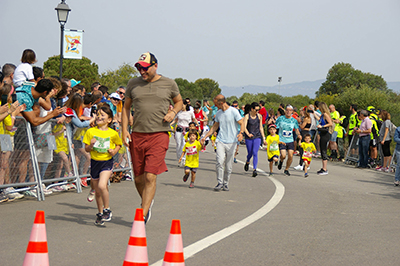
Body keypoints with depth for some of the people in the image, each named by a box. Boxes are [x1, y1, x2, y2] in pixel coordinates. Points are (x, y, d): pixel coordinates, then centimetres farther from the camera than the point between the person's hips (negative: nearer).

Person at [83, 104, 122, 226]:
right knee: (97, 190, 12)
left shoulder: (113, 133, -3)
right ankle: (100, 213, 30)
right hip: (94, 162, 3)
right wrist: (91, 145, -18)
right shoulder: (90, 132, 0)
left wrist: (114, 151, -4)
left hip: (107, 162, -3)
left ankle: (107, 209, -3)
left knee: (102, 186, -23)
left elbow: (119, 144, 15)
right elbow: (86, 149, 4)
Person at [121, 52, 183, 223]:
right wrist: (124, 130, 5)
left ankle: (142, 215, -11)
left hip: (159, 134, -3)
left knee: (150, 176, -14)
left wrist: (173, 112, -1)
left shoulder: (169, 84, 5)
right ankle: (147, 204, 34)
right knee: (138, 178, 8)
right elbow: (126, 108, 16)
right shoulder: (133, 84, 9)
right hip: (137, 135, 3)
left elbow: (179, 102, 21)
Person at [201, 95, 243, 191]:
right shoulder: (218, 113, 11)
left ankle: (226, 184, 14)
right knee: (220, 162, -13)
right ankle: (220, 183, -6)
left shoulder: (233, 111, -5)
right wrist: (205, 137, 18)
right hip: (221, 141, 3)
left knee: (228, 166, 2)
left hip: (231, 142, -3)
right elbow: (215, 127, 22)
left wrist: (241, 133, -25)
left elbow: (242, 124, -5)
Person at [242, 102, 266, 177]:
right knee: (250, 153, 9)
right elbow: (244, 127, -15)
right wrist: (248, 134, -34)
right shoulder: (247, 116, -5)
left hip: (257, 137, 1)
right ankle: (247, 162, 43)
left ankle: (254, 170, -16)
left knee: (255, 153, -13)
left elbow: (261, 127, 12)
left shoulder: (259, 116, 4)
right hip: (249, 137, -1)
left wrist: (263, 138, 11)